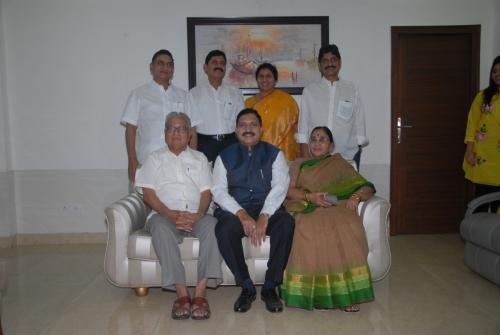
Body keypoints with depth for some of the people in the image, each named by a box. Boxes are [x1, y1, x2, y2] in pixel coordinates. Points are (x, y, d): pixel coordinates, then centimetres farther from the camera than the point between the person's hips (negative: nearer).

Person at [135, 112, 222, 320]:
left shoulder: (199, 158, 21)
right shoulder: (155, 158, 16)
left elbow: (206, 192, 9)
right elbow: (148, 194, 4)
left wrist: (197, 215, -12)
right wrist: (171, 214, -12)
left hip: (195, 216, 1)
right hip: (165, 215, -1)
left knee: (212, 224, -32)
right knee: (161, 227, -36)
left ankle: (200, 293, -33)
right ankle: (182, 294, -34)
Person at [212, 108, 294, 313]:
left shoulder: (274, 154, 12)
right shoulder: (225, 156, 12)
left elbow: (279, 187, -2)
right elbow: (218, 191, 0)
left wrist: (264, 216, -18)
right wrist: (241, 214, -17)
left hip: (268, 209, 0)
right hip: (235, 210, 0)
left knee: (286, 222, -32)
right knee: (224, 228, -33)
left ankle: (270, 287, -18)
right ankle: (246, 287, -15)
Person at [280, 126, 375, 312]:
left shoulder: (340, 164, 25)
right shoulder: (299, 164, 27)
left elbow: (367, 187, 17)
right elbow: (289, 190, 10)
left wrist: (356, 196, -7)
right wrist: (310, 197, -9)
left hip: (337, 208, 0)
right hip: (308, 209, 0)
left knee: (347, 231, -35)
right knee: (311, 233, -36)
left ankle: (348, 292, -29)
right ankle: (318, 292, -28)